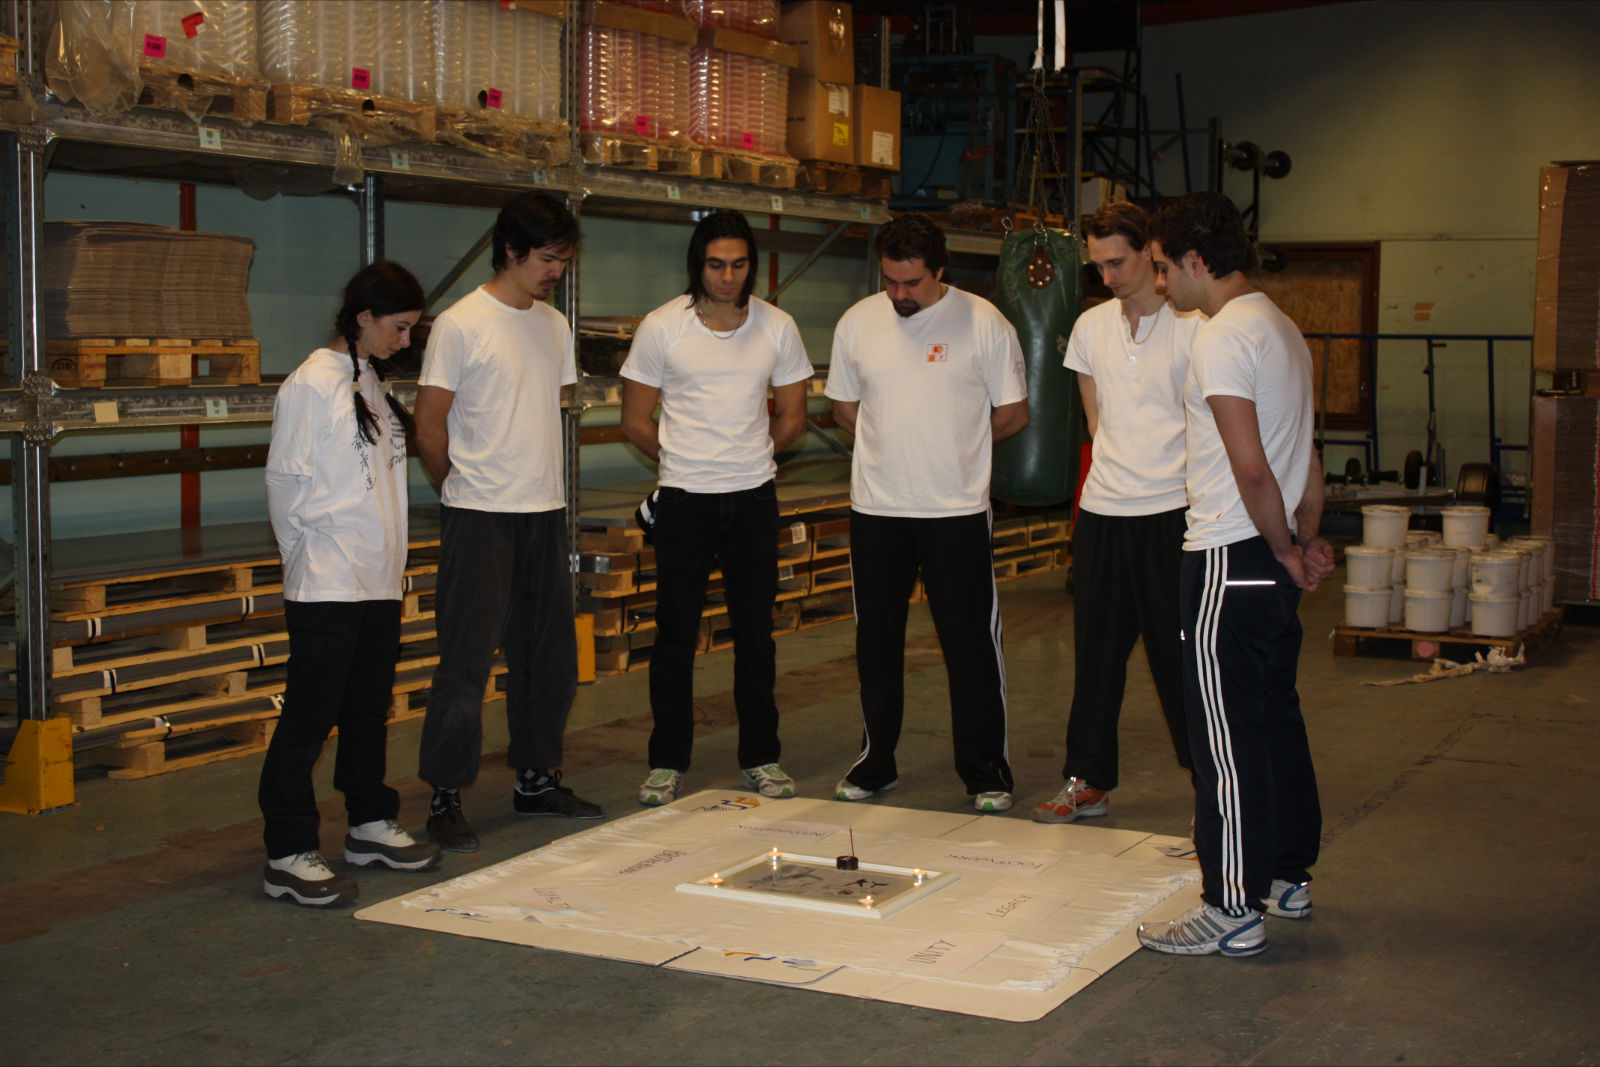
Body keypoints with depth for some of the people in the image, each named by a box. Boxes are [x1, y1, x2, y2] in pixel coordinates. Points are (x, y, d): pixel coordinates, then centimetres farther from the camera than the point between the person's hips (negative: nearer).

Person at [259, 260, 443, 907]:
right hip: (325, 585, -8)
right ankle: (288, 857, -2)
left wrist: (386, 553, 14)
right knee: (309, 717, -6)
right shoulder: (311, 385, -11)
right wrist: (313, 554, -5)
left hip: (379, 580, 8)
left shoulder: (372, 383, 14)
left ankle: (371, 826, 28)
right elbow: (286, 482, -11)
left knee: (370, 708, 16)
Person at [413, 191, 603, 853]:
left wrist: (538, 484, 12)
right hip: (479, 518, -7)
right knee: (466, 661, -5)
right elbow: (429, 431, -7)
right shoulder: (461, 325, -9)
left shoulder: (553, 325, 11)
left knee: (548, 654, 13)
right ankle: (445, 799, 4)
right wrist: (468, 489, 3)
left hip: (545, 512, 7)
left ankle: (537, 778, 26)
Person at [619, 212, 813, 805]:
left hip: (753, 498, 2)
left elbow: (791, 420, 12)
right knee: (675, 633, 2)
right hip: (683, 501, -1)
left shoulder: (777, 327, 2)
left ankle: (761, 757, 18)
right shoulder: (661, 328, -4)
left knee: (755, 630, 6)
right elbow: (635, 422, 3)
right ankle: (667, 762, 13)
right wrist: (685, 462, 10)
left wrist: (745, 459, 12)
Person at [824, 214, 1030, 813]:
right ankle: (876, 764, 25)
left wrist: (954, 447, 4)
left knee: (973, 644, 0)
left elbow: (1013, 414, 0)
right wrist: (902, 446, 6)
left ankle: (986, 774, 11)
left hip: (957, 511, -3)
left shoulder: (984, 323, -5)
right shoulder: (857, 323, 4)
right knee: (876, 643, 11)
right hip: (876, 510, 3)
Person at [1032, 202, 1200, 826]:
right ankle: (1088, 782, 20)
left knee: (1180, 655, -1)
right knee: (1096, 652, 10)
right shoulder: (1091, 327, 10)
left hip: (1170, 512, -5)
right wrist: (1123, 470, 12)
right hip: (1102, 513, 5)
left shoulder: (1193, 328, -7)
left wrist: (1199, 512, -9)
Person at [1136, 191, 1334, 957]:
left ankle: (1233, 910, 1)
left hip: (1230, 561, -10)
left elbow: (1250, 468, -22)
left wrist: (1286, 550, -10)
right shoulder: (1282, 328, 15)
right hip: (1273, 560, 10)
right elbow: (1305, 460, 16)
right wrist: (1306, 541, 12)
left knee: (1227, 735, -4)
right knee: (1276, 720, 17)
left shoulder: (1223, 338, -16)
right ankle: (1289, 878, 27)